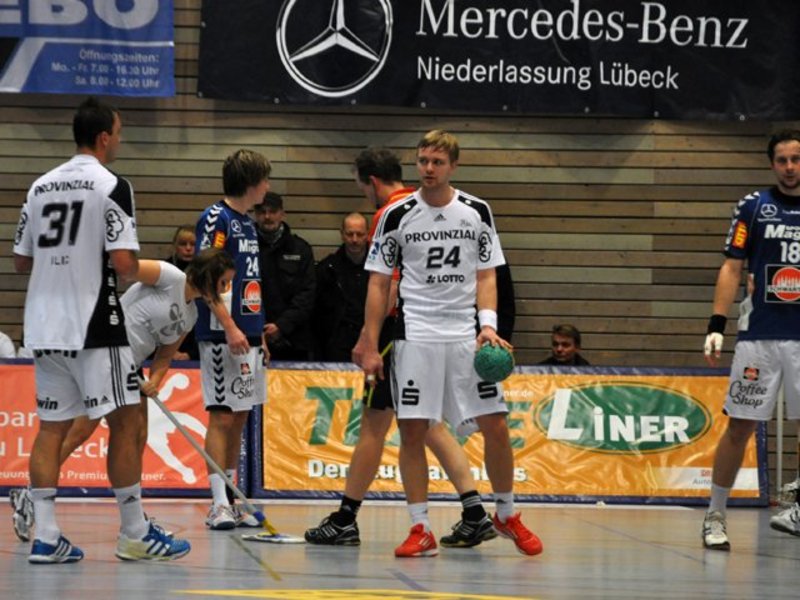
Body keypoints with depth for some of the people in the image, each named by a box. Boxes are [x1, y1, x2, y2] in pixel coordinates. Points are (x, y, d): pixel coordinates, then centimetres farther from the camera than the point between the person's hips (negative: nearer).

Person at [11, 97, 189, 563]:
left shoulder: (41, 187, 11)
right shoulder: (111, 187, -10)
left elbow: (21, 261, 15)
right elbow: (124, 263, -17)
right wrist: (136, 268, 5)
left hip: (46, 326, 7)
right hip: (94, 327, -7)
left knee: (53, 427, 7)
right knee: (126, 423, 3)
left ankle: (46, 537, 2)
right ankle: (135, 533, 8)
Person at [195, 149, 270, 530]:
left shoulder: (248, 224, 17)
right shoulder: (216, 219, -10)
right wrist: (229, 326, -22)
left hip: (248, 335, 9)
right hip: (222, 336, -9)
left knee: (240, 419, 10)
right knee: (222, 416, -8)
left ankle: (232, 502, 15)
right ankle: (219, 505, -8)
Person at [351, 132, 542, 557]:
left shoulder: (477, 212, 5)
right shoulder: (398, 215, 0)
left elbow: (486, 277, 8)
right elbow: (379, 284, 4)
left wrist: (488, 324, -8)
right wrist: (370, 346, -2)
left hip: (466, 334, 1)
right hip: (416, 335, -1)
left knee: (495, 426, -1)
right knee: (412, 430, -5)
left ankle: (506, 515, 18)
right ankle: (420, 529, 2)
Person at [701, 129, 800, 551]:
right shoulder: (753, 207, 3)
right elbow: (732, 268, 2)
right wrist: (716, 325, -8)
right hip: (759, 337, -2)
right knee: (740, 425, -1)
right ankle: (715, 515, 7)